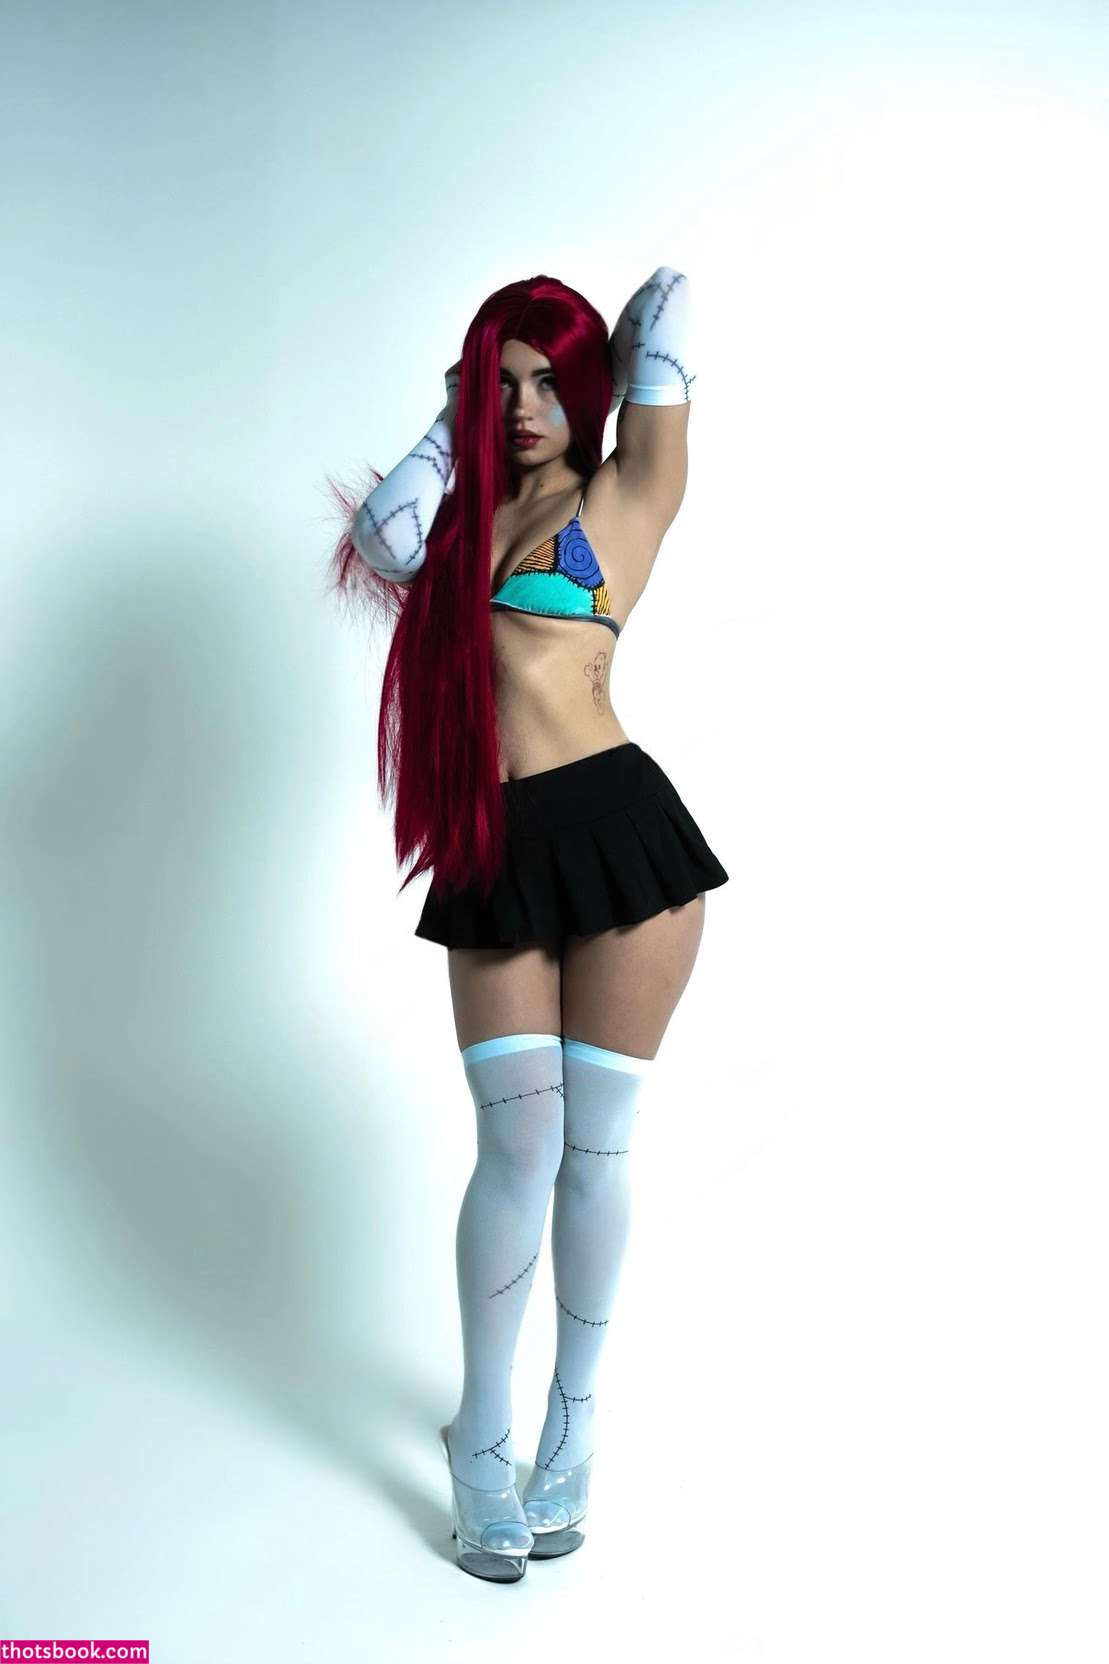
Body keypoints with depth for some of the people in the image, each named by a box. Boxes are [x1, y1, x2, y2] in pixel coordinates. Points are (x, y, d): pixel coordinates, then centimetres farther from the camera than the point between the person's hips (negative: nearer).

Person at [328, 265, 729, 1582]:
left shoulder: (627, 495, 7)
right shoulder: (466, 509, 19)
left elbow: (669, 301, 7)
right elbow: (381, 540, -1)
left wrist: (622, 346, 27)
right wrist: (458, 420, 11)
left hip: (617, 827, -2)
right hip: (492, 853, 3)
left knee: (592, 1147, 6)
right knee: (520, 1147, 2)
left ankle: (572, 1422, 28)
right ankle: (480, 1444, 21)